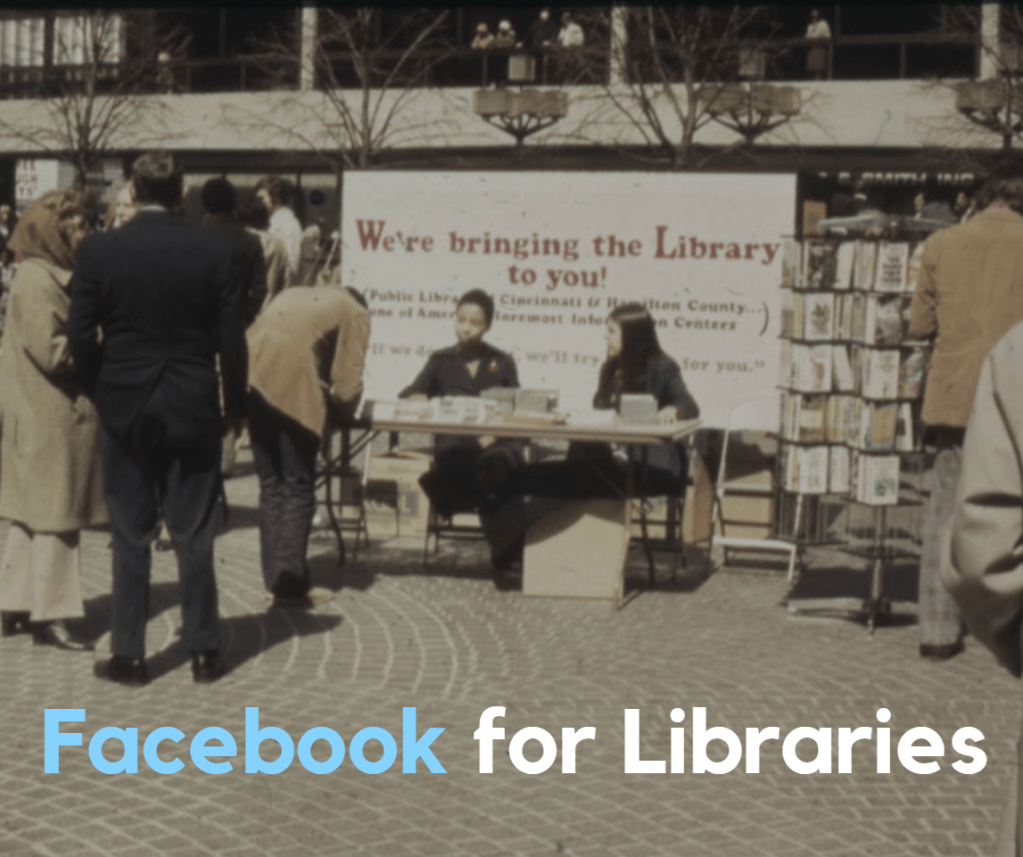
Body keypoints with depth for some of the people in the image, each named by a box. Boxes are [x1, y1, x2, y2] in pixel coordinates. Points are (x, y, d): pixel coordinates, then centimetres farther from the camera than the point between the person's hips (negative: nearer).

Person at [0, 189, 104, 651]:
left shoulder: (50, 276, 14)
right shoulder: (37, 280, -17)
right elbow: (50, 351, -22)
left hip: (47, 412, 10)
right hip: (50, 417, -10)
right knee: (56, 513, -2)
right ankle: (48, 614, 6)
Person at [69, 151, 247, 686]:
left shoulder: (98, 251, -6)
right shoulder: (214, 251, -6)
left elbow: (81, 336, -4)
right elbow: (230, 337, -5)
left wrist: (99, 392, 12)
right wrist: (235, 405, 6)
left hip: (124, 409, 0)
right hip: (193, 409, 0)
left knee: (130, 537, 8)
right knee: (194, 536, 8)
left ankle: (128, 655, 12)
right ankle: (204, 652, 14)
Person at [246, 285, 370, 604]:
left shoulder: (293, 295, 34)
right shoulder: (355, 312, 17)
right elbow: (348, 381, 6)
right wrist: (335, 409, 25)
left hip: (253, 375, 6)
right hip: (292, 386, -5)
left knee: (270, 483, 13)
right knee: (298, 486, 2)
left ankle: (274, 577, 14)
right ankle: (290, 583, 0)